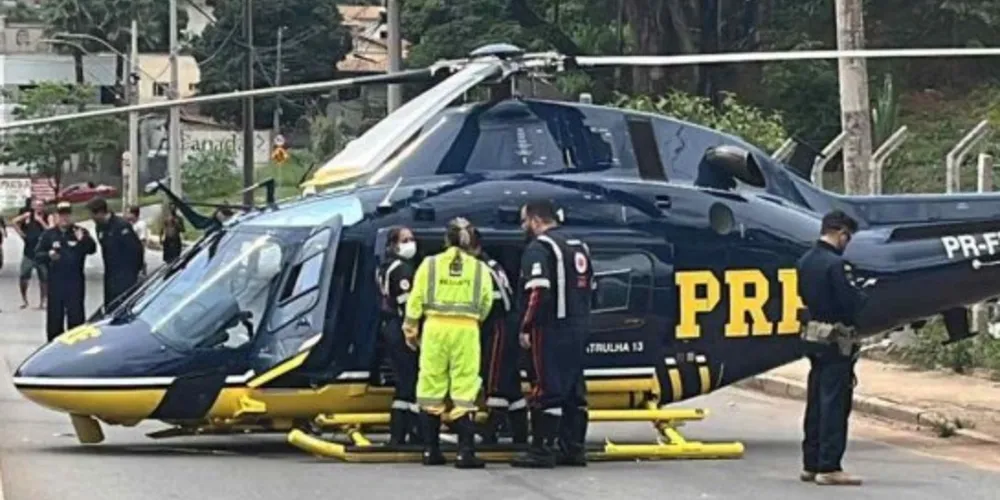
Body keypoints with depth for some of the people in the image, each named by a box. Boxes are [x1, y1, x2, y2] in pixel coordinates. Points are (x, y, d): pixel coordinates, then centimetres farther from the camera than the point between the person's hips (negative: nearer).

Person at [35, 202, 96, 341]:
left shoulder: (80, 232, 1)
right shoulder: (48, 234, 7)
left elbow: (92, 249, -12)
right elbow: (37, 254, 5)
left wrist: (83, 240, -33)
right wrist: (48, 255, -16)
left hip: (75, 281, -2)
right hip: (55, 281, 2)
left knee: (76, 314, -1)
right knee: (54, 314, 6)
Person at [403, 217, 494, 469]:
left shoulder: (430, 264, 2)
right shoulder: (479, 268, 3)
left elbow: (415, 300, 3)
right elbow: (486, 304, 5)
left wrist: (411, 329, 14)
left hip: (435, 327, 1)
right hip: (466, 330, -1)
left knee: (431, 386, 9)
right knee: (464, 389, -1)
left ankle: (431, 450, 13)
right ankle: (466, 451, -8)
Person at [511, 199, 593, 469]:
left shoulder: (538, 248, -10)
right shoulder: (578, 246, 17)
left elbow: (537, 292, -20)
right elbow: (588, 288, 20)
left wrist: (526, 328, -15)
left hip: (551, 329, -8)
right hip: (579, 328, 8)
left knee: (547, 389, -8)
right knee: (574, 389, 12)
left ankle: (541, 451, -8)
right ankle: (573, 449, 14)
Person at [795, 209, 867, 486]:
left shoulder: (804, 262, 9)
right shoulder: (835, 264, -19)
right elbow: (853, 302, -20)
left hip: (813, 336, 9)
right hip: (836, 339, -9)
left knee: (816, 402, 14)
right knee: (835, 404, -5)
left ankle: (811, 464, 19)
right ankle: (828, 467, -5)